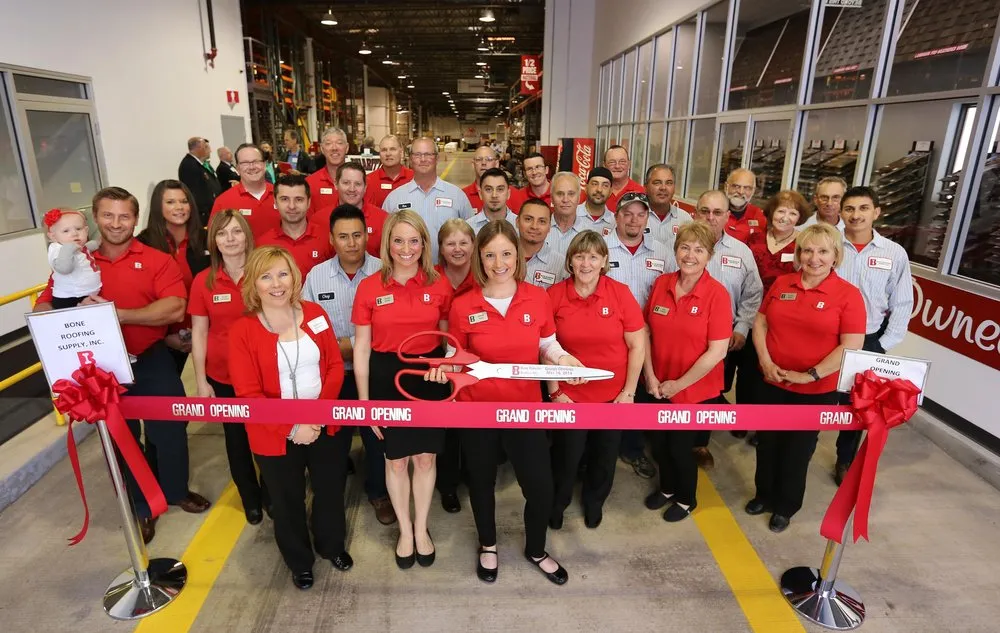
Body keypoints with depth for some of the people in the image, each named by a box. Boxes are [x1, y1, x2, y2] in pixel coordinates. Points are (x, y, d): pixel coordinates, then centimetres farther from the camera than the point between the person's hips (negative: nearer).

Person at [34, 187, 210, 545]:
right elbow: (43, 307, 0)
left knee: (169, 430, 11)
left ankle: (176, 491, 37)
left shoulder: (156, 260, -7)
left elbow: (175, 308, -20)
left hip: (152, 362, -2)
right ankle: (141, 507, 35)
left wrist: (117, 314, -26)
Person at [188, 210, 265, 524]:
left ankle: (271, 495, 35)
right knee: (237, 439, 16)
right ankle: (250, 499, 38)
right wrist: (201, 381, -2)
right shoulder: (203, 281, -4)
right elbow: (199, 333, 0)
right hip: (223, 376, 1)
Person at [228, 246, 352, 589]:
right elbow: (247, 394, -14)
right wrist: (292, 427, -20)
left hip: (324, 426, 3)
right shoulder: (242, 330, -13)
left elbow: (335, 365, -2)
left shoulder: (315, 314, -3)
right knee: (287, 501, 17)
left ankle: (332, 545, 49)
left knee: (331, 489, 20)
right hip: (275, 435, -3)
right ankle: (299, 561, 43)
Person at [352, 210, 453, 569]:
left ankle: (421, 528, 35)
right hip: (386, 378, 0)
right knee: (396, 459, 13)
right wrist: (364, 401, -3)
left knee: (425, 457, 12)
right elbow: (361, 349, -3)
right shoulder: (370, 288, -7)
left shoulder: (440, 285, -5)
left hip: (429, 376, 1)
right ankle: (404, 530, 36)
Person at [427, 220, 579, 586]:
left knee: (540, 487, 6)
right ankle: (488, 546, 48)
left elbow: (548, 344, 6)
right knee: (482, 481, 19)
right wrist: (443, 370, -21)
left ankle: (536, 550, 38)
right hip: (477, 408, 0)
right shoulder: (462, 306, -9)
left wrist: (563, 359, -14)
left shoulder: (538, 298, -6)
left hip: (526, 407, 1)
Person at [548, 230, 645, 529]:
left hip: (613, 395, 1)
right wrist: (554, 392, -4)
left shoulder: (620, 293, -11)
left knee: (605, 455, 19)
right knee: (566, 456, 12)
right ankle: (556, 503, 44)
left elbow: (637, 346, -6)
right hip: (570, 396, 0)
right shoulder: (554, 295, -11)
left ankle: (594, 502, 49)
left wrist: (629, 392, -6)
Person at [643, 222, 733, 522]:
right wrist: (650, 376, -8)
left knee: (681, 446, 12)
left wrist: (679, 384, -14)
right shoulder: (661, 284, -5)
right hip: (659, 387, 4)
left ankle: (687, 498, 41)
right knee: (659, 443, 18)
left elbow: (717, 352, -18)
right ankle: (667, 487, 48)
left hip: (696, 390, -4)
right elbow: (646, 332, 1)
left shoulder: (717, 294, -17)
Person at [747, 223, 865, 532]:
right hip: (772, 383, 3)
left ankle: (785, 506, 34)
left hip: (817, 390, -3)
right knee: (767, 441, 17)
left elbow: (851, 346, -14)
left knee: (798, 448, 14)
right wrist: (765, 361, -8)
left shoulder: (848, 294, -11)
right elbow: (760, 323, 5)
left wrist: (811, 374, -18)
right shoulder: (781, 284, 1)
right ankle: (764, 494, 40)